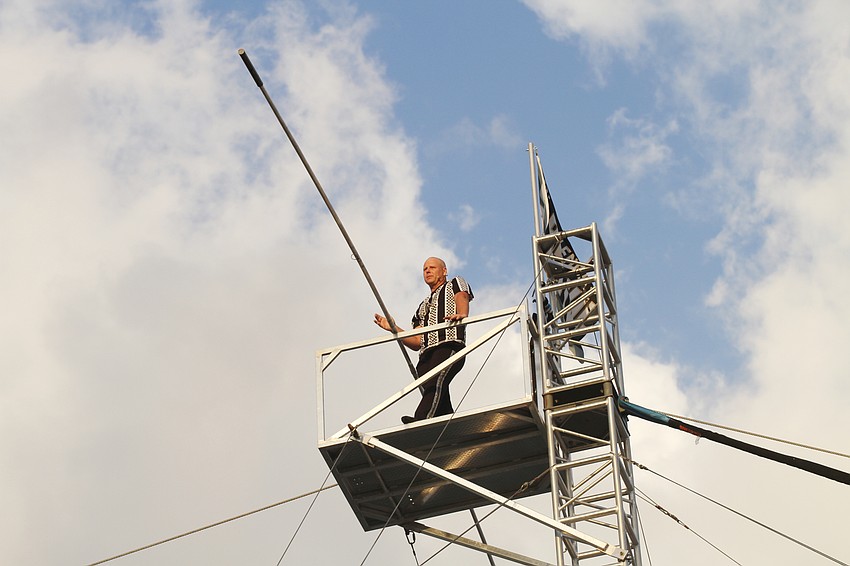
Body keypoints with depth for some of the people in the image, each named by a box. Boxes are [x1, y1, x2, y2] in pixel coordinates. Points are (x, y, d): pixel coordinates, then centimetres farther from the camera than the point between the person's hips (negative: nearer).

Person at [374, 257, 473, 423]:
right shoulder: (423, 306, 39)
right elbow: (417, 343, 28)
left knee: (435, 382, -31)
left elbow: (462, 299, -1)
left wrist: (461, 315, -24)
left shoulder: (455, 284, 25)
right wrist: (393, 328, 17)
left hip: (450, 345, -6)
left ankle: (421, 420, -51)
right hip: (427, 354, 6)